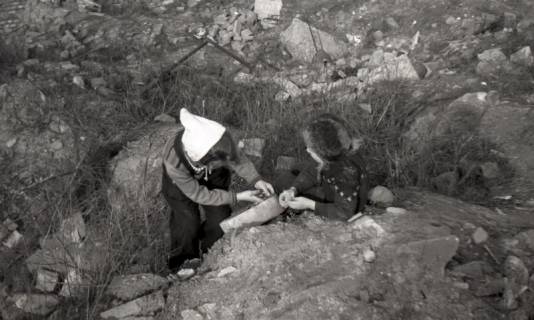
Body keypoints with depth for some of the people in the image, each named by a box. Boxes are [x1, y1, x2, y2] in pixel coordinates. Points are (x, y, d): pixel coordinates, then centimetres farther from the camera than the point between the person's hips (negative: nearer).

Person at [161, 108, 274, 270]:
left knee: (221, 218, -1)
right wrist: (238, 197, -28)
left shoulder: (219, 141, -39)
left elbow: (237, 157, -16)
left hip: (213, 177, 3)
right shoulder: (174, 162, -43)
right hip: (180, 182, -3)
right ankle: (181, 265, 21)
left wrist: (256, 180, -28)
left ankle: (206, 253, 31)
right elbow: (199, 194, -28)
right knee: (188, 224, -11)